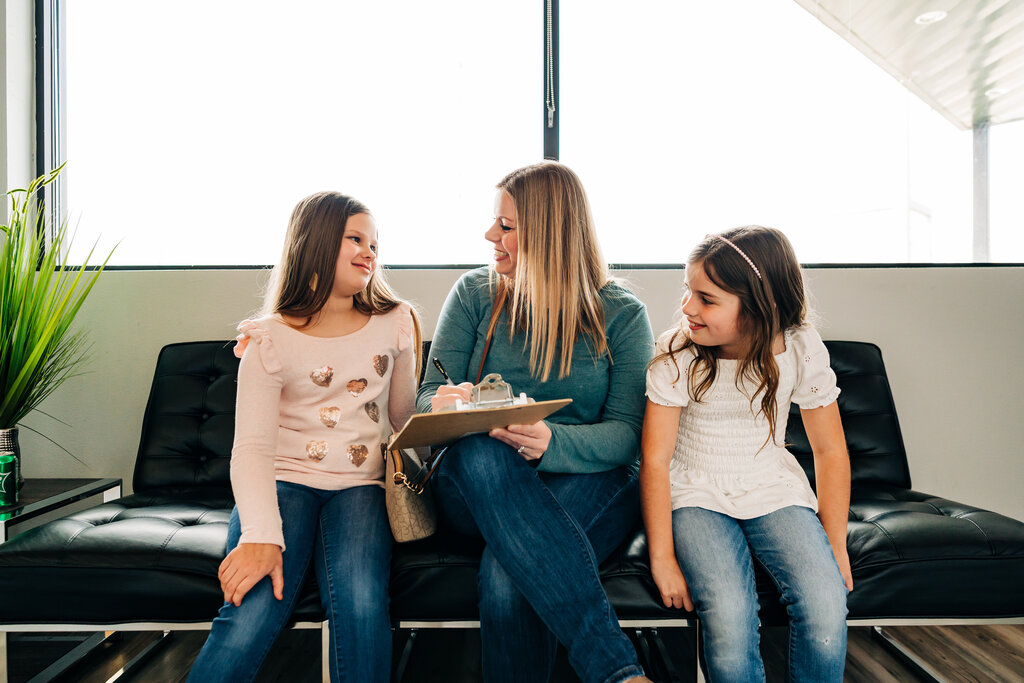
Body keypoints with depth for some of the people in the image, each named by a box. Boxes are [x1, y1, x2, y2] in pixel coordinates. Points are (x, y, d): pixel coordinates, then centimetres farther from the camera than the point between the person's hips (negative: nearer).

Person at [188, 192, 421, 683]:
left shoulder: (395, 324, 9)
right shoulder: (270, 339, -1)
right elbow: (251, 447, -11)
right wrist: (261, 534, -26)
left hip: (360, 485, 2)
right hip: (284, 480, -1)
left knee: (362, 605, -28)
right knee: (252, 614, -27)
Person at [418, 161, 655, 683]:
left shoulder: (622, 314, 2)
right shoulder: (473, 294, 8)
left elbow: (626, 433, -6)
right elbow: (428, 398, 5)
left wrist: (553, 442, -27)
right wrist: (443, 405, -22)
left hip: (589, 485, -1)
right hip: (476, 488, 2)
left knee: (506, 578, -35)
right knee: (481, 451, -37)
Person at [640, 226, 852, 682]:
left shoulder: (802, 351, -8)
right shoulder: (676, 356, -14)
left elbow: (830, 452, 1)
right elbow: (654, 460, -12)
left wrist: (835, 547, 1)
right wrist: (663, 558, -15)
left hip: (774, 491, 2)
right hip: (696, 495, -1)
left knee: (825, 607, -23)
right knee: (728, 619, -27)